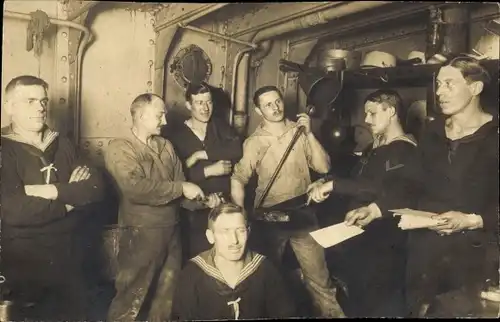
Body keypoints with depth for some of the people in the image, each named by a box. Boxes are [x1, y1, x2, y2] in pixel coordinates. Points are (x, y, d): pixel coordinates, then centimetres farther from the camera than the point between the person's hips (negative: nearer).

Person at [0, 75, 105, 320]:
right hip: (23, 263, -5)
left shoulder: (62, 145, 6)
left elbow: (96, 187, -5)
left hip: (67, 257, 5)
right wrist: (70, 197, -14)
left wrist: (54, 191, -20)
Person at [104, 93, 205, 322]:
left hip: (171, 230, 7)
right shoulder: (119, 149, -11)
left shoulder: (166, 146, 9)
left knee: (168, 292, 20)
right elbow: (137, 188, -26)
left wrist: (202, 198, -12)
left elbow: (180, 182, 7)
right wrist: (180, 188, -21)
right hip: (141, 233, -6)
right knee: (131, 296, 7)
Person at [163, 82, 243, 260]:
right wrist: (208, 170, -15)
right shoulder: (176, 134, 0)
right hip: (196, 210, -2)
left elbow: (237, 150, -13)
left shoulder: (220, 126, 6)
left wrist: (201, 154, -15)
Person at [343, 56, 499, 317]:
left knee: (463, 310, 8)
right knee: (416, 307, 17)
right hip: (425, 244, 5)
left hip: (473, 251, -4)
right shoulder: (433, 132, 6)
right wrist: (375, 209, -4)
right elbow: (412, 183, 5)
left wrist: (470, 220, -23)